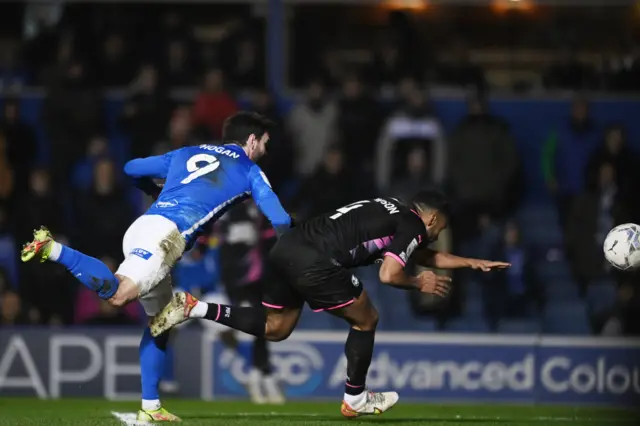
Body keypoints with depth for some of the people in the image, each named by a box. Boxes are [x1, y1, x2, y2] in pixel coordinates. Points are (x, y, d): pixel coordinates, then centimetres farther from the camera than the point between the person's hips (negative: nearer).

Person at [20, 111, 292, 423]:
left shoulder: (187, 154, 31)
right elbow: (281, 222, 7)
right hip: (165, 234, -8)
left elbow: (132, 169, 36)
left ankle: (150, 408, 12)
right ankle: (52, 250, -29)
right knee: (117, 294, -27)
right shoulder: (249, 171, 15)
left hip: (142, 227, 8)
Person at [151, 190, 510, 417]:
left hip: (287, 249, 9)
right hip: (315, 262, -9)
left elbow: (426, 256, 42)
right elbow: (389, 274, -8)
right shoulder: (412, 225, 2)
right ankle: (355, 399, 21)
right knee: (366, 320, 10)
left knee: (275, 329, 19)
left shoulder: (393, 212, 29)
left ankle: (194, 308, 8)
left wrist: (473, 263, 42)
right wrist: (420, 285, 11)